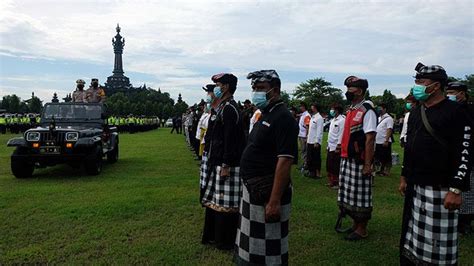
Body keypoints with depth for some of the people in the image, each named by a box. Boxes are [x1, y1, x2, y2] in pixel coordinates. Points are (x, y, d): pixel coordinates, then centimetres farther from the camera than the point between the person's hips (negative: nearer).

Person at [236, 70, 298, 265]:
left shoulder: (283, 118, -17)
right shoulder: (265, 115, 12)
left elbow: (285, 161, -24)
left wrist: (275, 201, -26)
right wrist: (251, 189, 17)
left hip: (268, 193, -9)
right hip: (253, 190, 9)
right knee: (251, 246, 21)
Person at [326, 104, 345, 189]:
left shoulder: (342, 120, -13)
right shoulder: (333, 120, 15)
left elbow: (341, 134, -17)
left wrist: (338, 147, -18)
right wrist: (328, 144, 15)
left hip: (336, 147, -9)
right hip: (330, 146, 9)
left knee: (336, 166, -1)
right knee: (329, 165, 13)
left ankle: (337, 183, 10)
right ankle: (331, 181, 24)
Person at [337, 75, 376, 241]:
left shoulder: (367, 111, -13)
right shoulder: (351, 111, 13)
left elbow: (370, 139, -18)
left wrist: (367, 164, -20)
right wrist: (343, 155, 16)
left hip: (359, 162, -9)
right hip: (346, 160, 9)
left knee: (360, 195, 2)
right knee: (348, 194, 16)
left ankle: (362, 229, 16)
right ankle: (355, 224, 31)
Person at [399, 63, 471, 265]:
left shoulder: (455, 112, -9)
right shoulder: (415, 113, 13)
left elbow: (464, 153, -13)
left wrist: (456, 190, -17)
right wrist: (404, 177, 18)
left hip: (439, 189, -6)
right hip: (415, 187, 7)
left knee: (439, 243, 1)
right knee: (412, 236, 13)